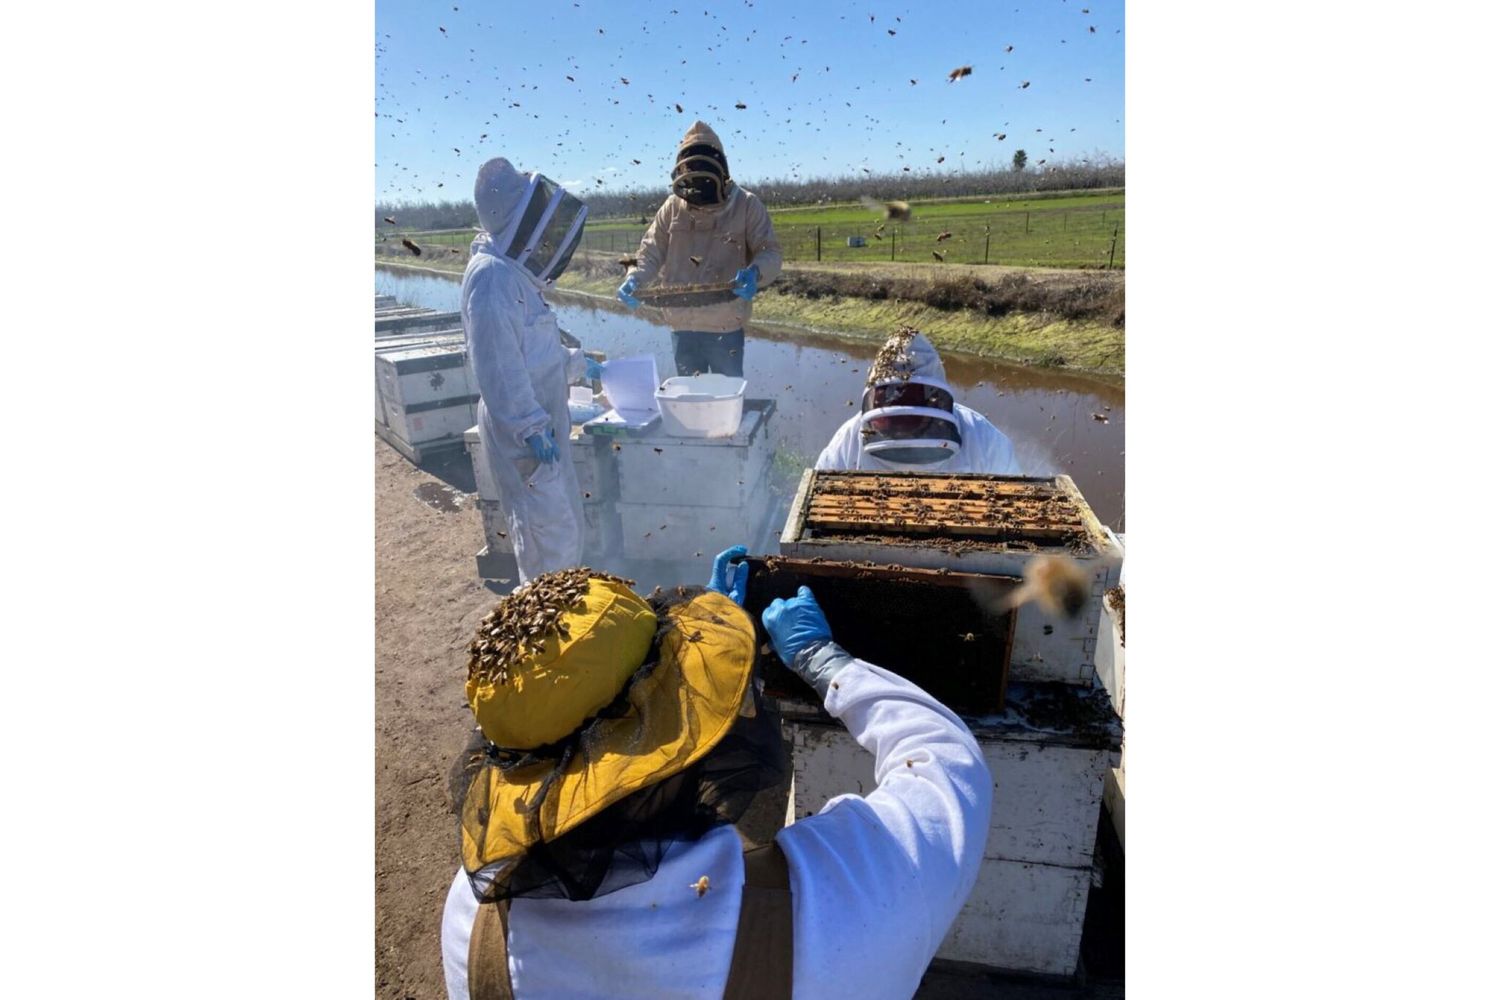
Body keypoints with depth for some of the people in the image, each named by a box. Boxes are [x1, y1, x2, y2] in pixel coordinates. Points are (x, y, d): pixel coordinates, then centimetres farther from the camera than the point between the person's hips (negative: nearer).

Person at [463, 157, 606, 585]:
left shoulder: (513, 273, 14)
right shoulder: (492, 276, -18)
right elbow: (500, 365, -24)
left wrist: (578, 363, 32)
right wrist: (532, 428, -25)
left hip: (541, 425, 11)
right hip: (522, 433, -11)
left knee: (565, 522, 19)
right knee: (552, 532, -4)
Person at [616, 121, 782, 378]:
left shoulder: (747, 205, -4)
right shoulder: (673, 207, 5)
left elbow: (770, 252, -6)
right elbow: (652, 251, 7)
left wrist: (754, 273, -29)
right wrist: (635, 278, -13)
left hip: (726, 327, -3)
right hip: (681, 325, 4)